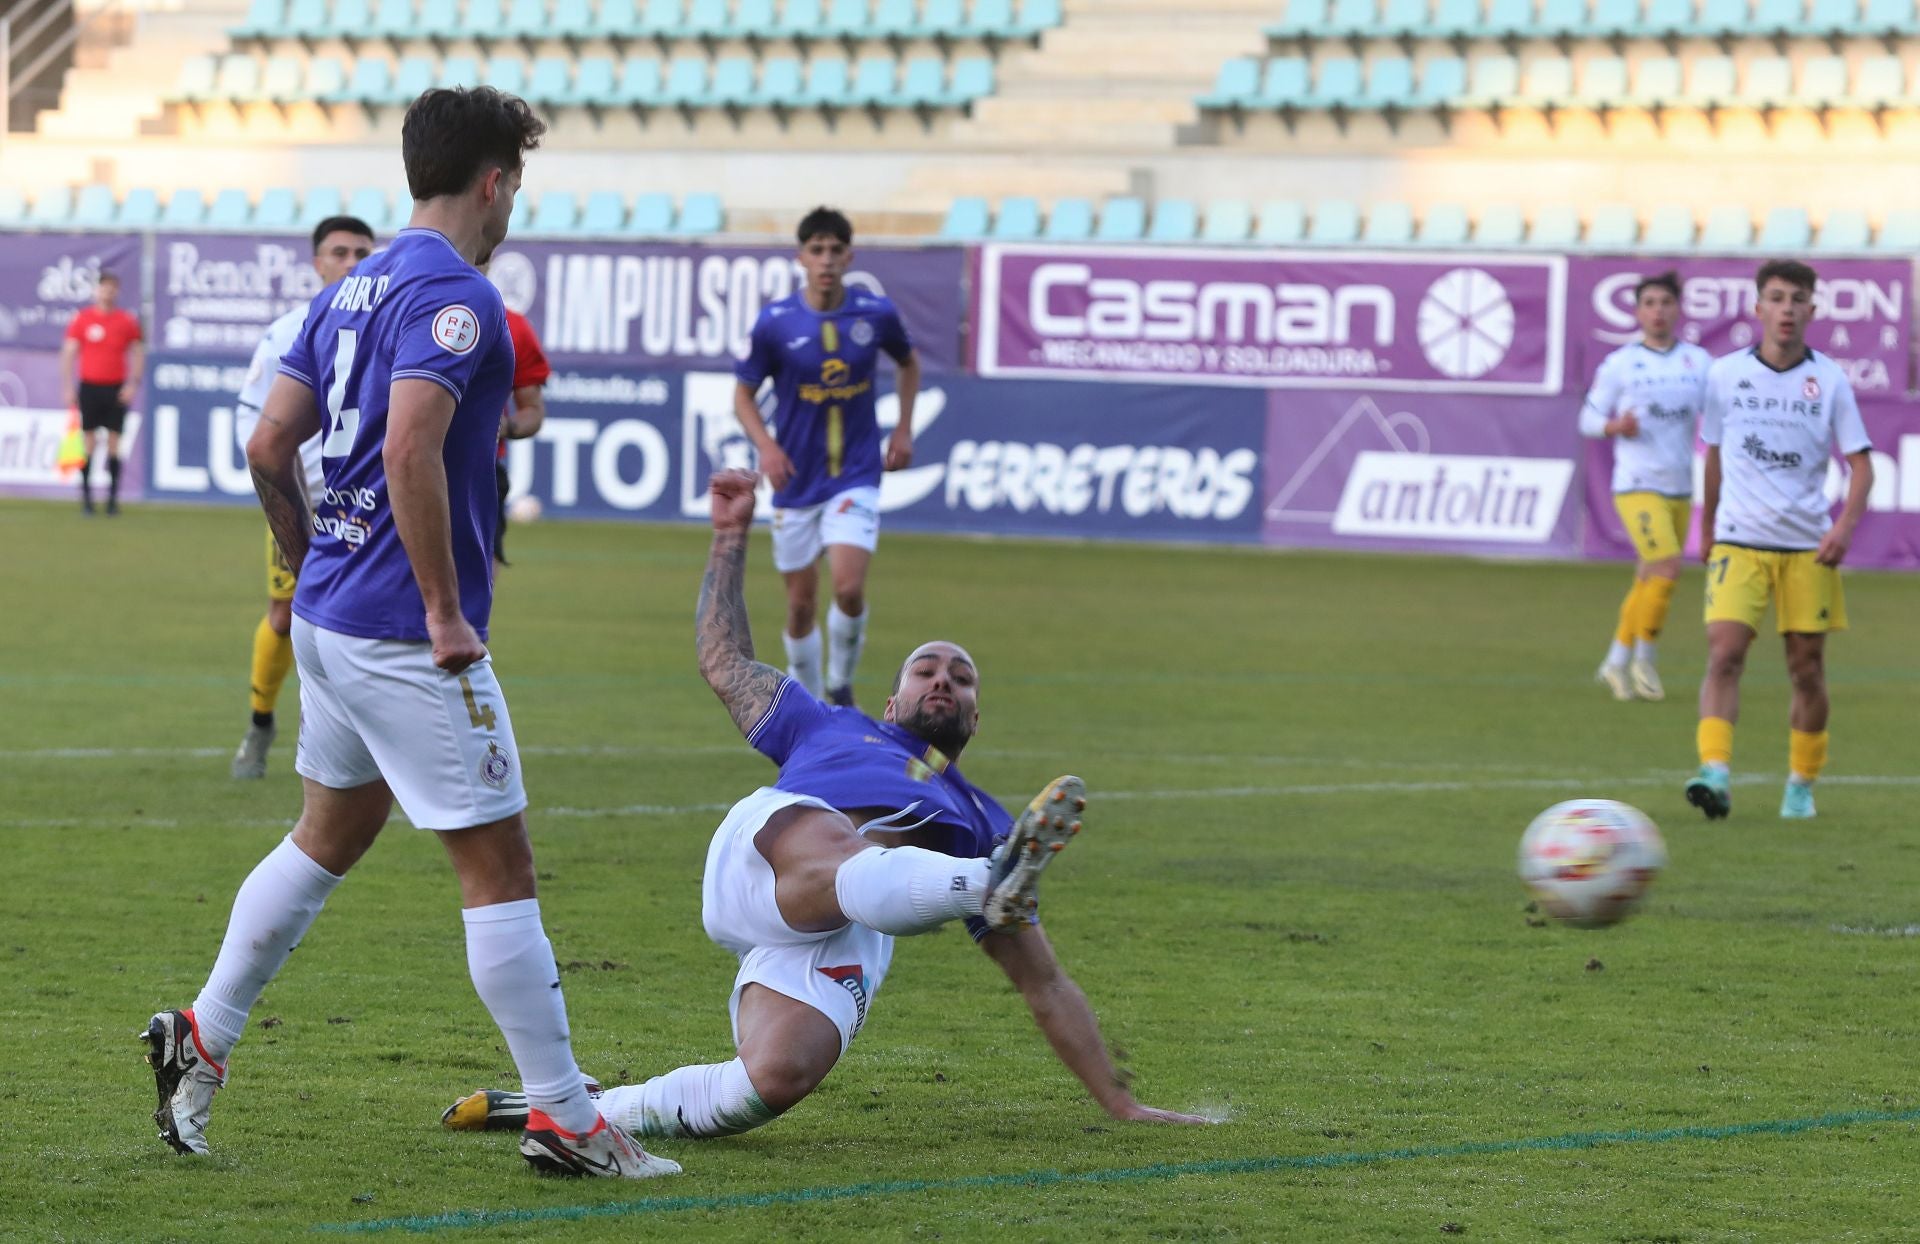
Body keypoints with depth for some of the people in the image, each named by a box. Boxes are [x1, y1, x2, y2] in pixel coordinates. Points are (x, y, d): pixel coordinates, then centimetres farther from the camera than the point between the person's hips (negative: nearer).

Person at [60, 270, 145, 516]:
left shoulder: (128, 321, 4)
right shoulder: (82, 318, 2)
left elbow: (138, 352, 9)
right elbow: (68, 352, 3)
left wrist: (133, 384, -2)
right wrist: (67, 387, -2)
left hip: (117, 389, 1)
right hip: (89, 386, -1)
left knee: (114, 443, -1)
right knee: (88, 443, -1)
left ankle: (113, 497, 3)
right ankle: (86, 496, 5)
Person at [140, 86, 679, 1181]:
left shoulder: (352, 291, 12)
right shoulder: (455, 296, -15)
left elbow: (269, 448, 12)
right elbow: (410, 451, -27)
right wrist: (444, 612, -21)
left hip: (330, 616, 9)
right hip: (405, 636, -9)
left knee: (329, 838, 22)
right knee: (500, 867, -3)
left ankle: (201, 1040, 23)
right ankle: (563, 1118, 1)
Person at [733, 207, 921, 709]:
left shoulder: (876, 313, -5)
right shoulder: (774, 323, -8)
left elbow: (909, 363, 17)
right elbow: (743, 394, 2)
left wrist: (903, 429, 8)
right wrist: (767, 446, -15)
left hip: (856, 476, 0)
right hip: (796, 480, 0)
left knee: (849, 588, -18)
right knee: (802, 604, 6)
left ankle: (842, 684, 6)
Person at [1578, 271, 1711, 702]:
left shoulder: (1698, 361, 8)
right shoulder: (1619, 364, 0)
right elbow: (1588, 419, 3)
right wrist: (1615, 426, -18)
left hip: (1680, 488, 5)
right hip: (1637, 485, -5)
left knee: (1650, 579, 10)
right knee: (1667, 567, -18)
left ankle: (1616, 663, 23)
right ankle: (1644, 659, -3)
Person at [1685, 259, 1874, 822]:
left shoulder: (1829, 380, 0)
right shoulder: (1725, 375, 2)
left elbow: (1860, 463, 1)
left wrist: (1845, 526, -15)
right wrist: (1706, 532, 20)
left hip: (1808, 547, 0)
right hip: (1739, 542, 0)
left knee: (1807, 668, 6)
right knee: (1724, 653, -17)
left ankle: (1802, 784, 20)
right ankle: (1715, 773, -25)